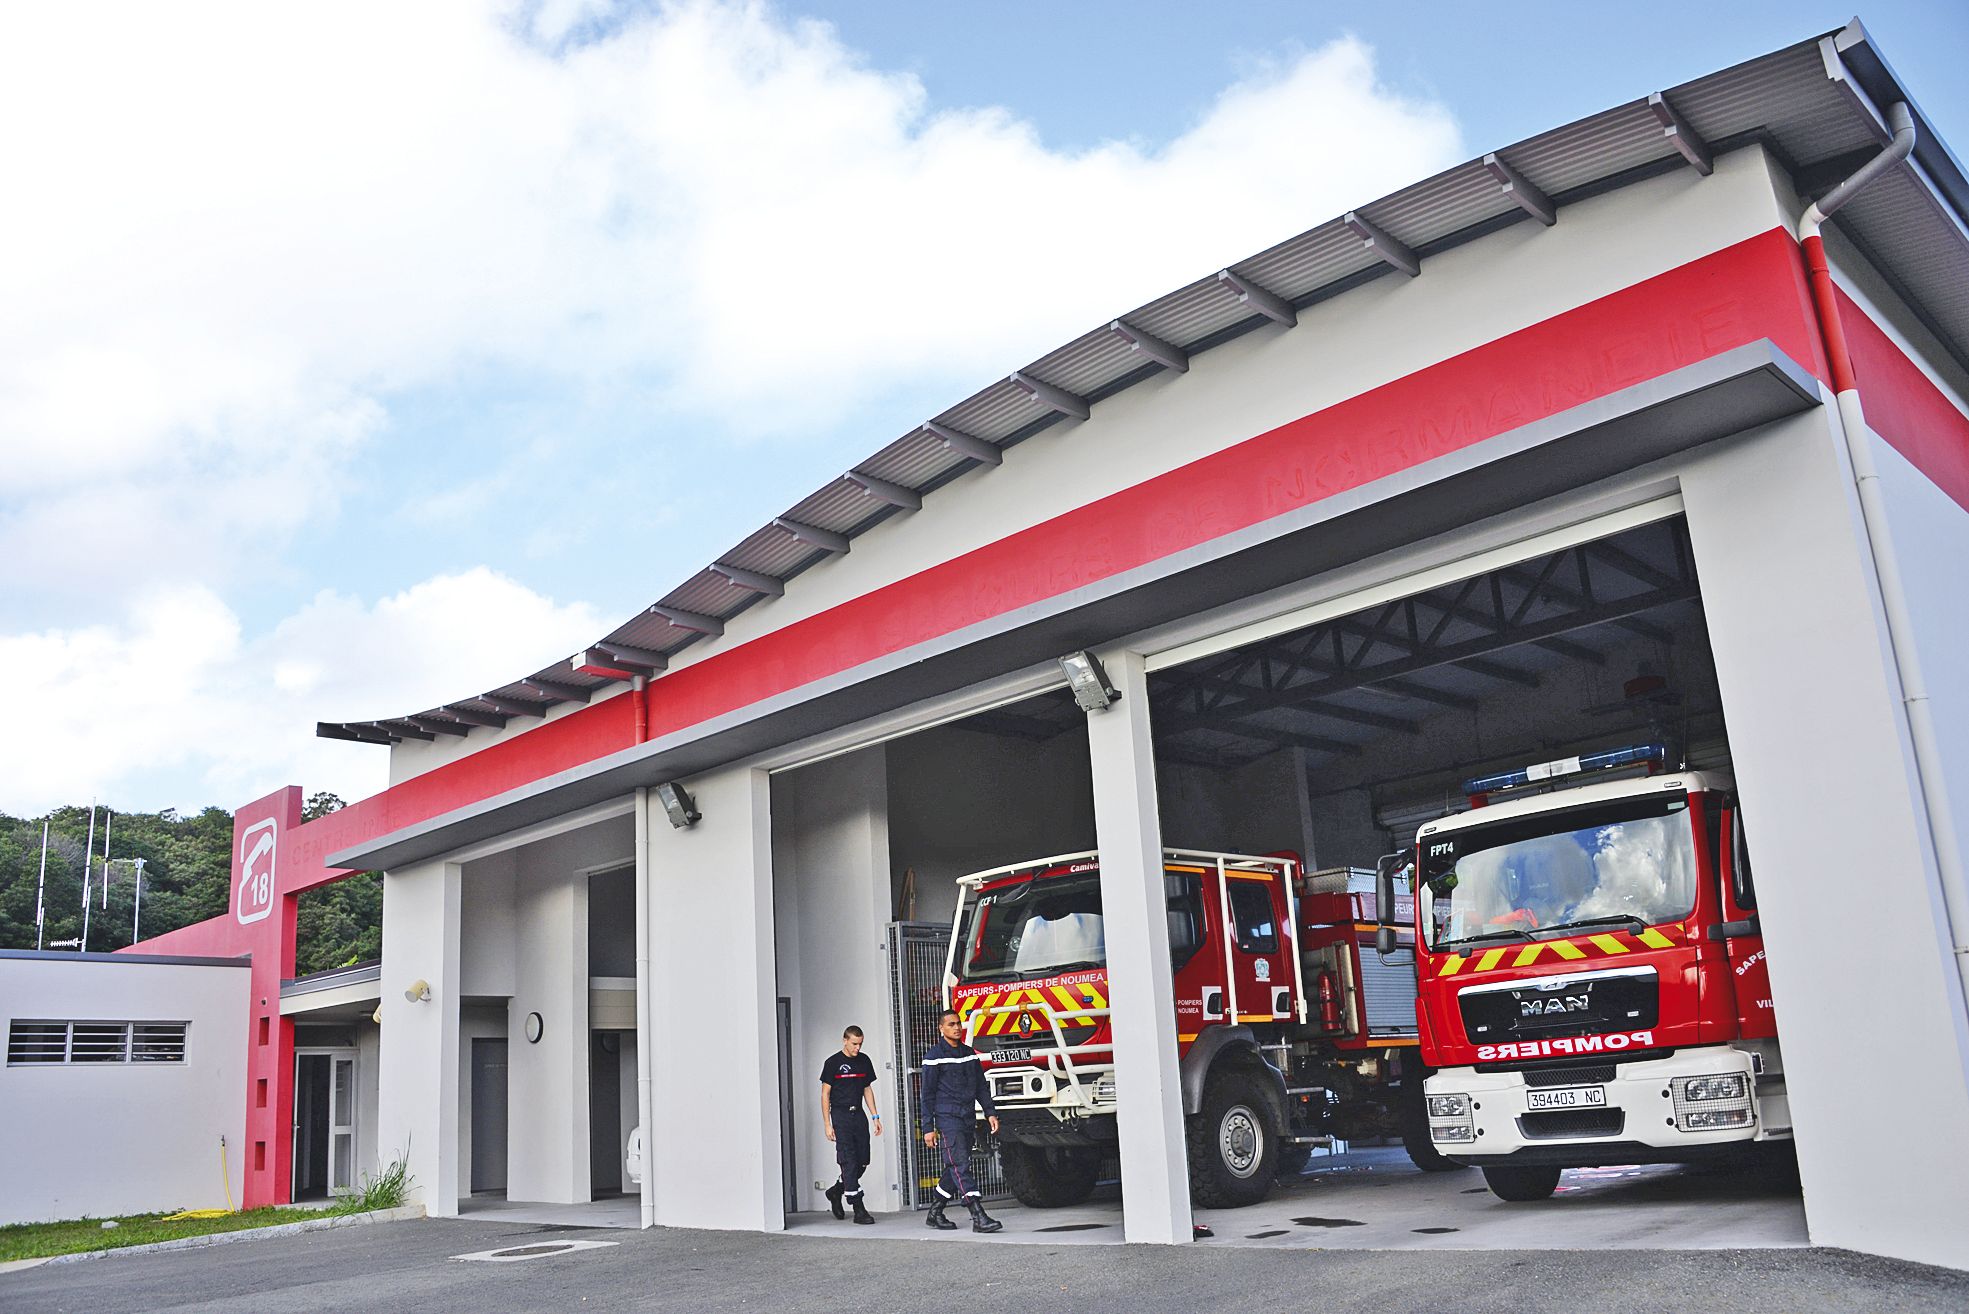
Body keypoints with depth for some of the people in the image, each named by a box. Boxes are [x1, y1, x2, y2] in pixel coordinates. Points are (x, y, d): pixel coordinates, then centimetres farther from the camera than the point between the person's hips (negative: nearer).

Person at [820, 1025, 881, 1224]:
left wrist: (875, 1116, 11)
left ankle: (835, 1192, 28)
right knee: (849, 1162, -9)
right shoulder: (833, 1063, -5)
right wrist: (827, 1124, -8)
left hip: (859, 1114, 6)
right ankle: (859, 1209, -7)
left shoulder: (864, 1061, 10)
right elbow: (825, 1094, -3)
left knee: (862, 1162, 5)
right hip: (840, 1115, -5)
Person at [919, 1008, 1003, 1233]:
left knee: (955, 1168, 10)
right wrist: (928, 1128, -7)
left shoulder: (970, 1054, 14)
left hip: (968, 1118, 7)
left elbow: (981, 1086, 18)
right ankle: (979, 1217, -19)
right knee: (960, 1166, -13)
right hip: (947, 1119, -7)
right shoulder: (934, 1056, -4)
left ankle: (935, 1213, 23)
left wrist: (990, 1113, 6)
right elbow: (928, 1094, -4)